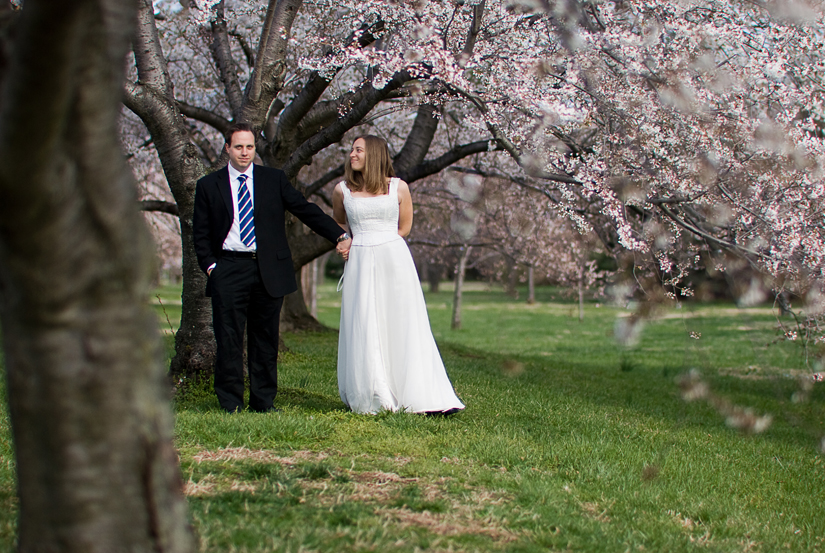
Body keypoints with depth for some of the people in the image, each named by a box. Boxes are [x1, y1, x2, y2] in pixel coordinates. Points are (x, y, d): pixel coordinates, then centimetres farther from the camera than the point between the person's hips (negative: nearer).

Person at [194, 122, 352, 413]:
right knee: (228, 339, -1)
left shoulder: (274, 179, 8)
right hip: (229, 271, -1)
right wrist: (210, 266, -3)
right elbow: (201, 233, 9)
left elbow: (305, 210, 8)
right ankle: (230, 404, 7)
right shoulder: (209, 185, 7)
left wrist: (340, 235, 0)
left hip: (269, 270, 1)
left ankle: (263, 400, 15)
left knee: (266, 339, 6)